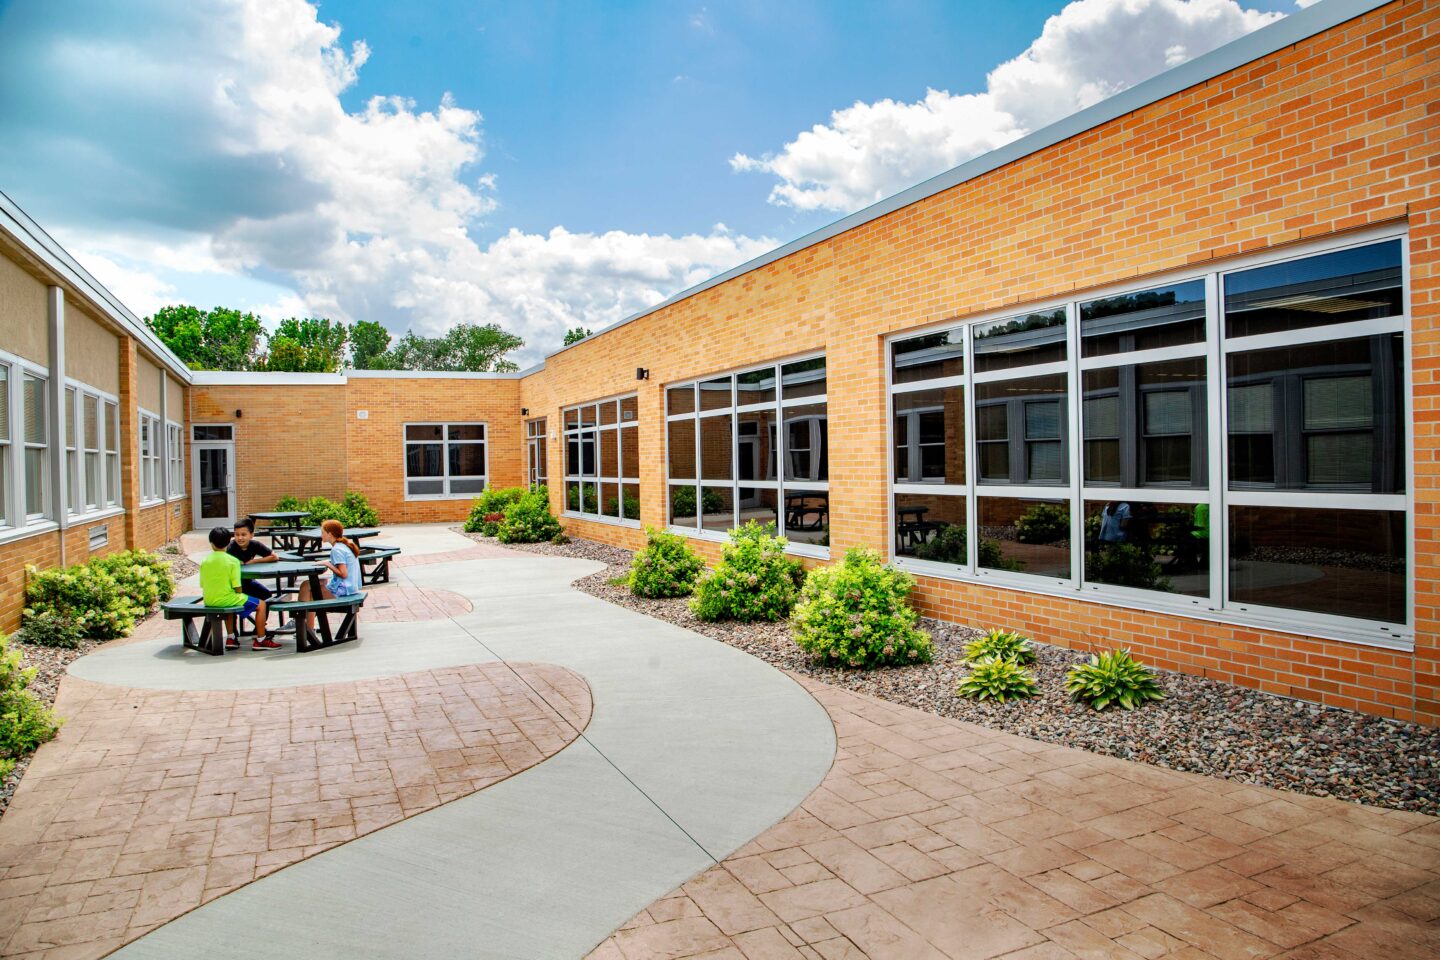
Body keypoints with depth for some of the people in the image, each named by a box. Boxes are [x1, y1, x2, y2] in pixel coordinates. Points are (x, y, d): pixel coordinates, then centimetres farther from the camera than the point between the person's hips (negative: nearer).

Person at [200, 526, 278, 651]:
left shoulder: (204, 561, 3)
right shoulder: (233, 561, -11)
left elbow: (203, 586, 6)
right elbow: (237, 588, -13)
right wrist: (239, 597, 6)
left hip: (208, 601, 6)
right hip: (226, 599, -6)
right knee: (261, 604, 10)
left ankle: (231, 638, 38)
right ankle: (260, 640, 8)